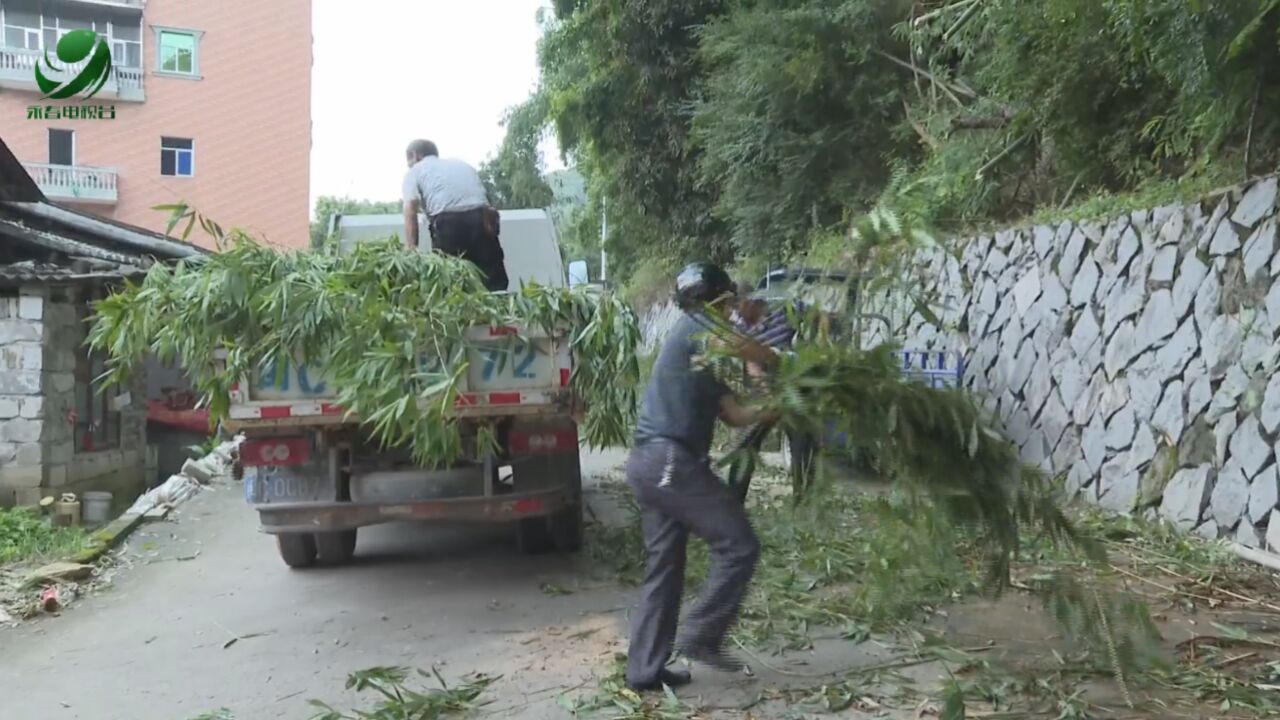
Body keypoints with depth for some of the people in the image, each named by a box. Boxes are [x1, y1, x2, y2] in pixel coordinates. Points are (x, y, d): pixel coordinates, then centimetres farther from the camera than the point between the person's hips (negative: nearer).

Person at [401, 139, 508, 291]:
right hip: (481, 219, 3)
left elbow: (410, 211, 5)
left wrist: (411, 249, -3)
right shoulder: (464, 165, 35)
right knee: (495, 283, 6)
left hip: (448, 223, -3)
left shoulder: (414, 171, 20)